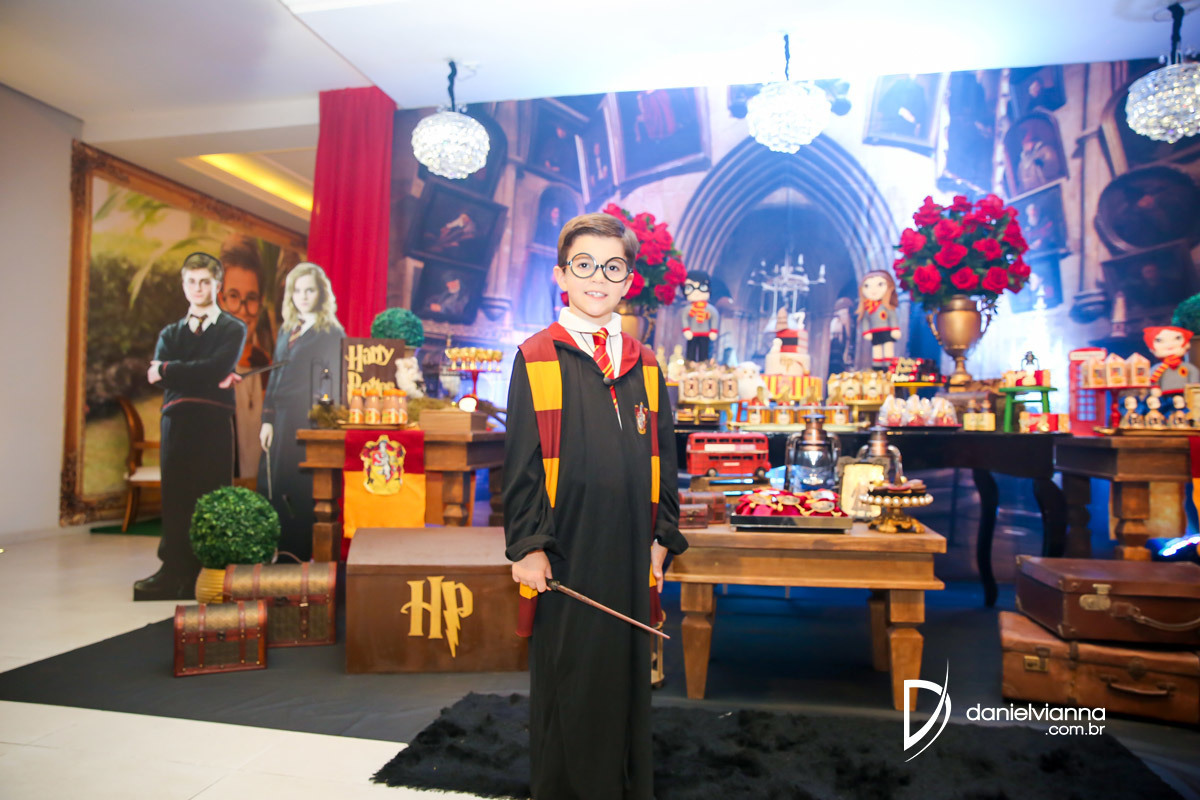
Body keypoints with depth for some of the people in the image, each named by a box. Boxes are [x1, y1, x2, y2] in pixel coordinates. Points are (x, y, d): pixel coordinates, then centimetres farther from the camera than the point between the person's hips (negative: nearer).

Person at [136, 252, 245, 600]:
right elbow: (157, 375, 3)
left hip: (215, 423, -4)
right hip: (176, 421, 4)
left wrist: (168, 371, -3)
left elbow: (218, 368, -9)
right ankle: (175, 569, 8)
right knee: (175, 497, 2)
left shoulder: (233, 329, 9)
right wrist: (208, 377, -9)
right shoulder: (170, 333, 22)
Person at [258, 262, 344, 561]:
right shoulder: (286, 330, 16)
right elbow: (274, 377, 15)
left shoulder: (332, 333, -3)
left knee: (302, 492, -4)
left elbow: (335, 383, -7)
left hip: (308, 422, -6)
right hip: (281, 421, 6)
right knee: (271, 489, 6)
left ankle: (300, 556, 7)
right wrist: (268, 419, 7)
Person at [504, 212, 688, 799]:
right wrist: (527, 546, -10)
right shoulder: (535, 359, -3)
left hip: (630, 554, 4)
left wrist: (663, 536, 7)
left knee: (626, 678, 14)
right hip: (564, 556, -3)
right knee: (565, 687, 8)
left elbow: (662, 457, 12)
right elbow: (520, 463, -5)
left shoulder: (644, 366, 8)